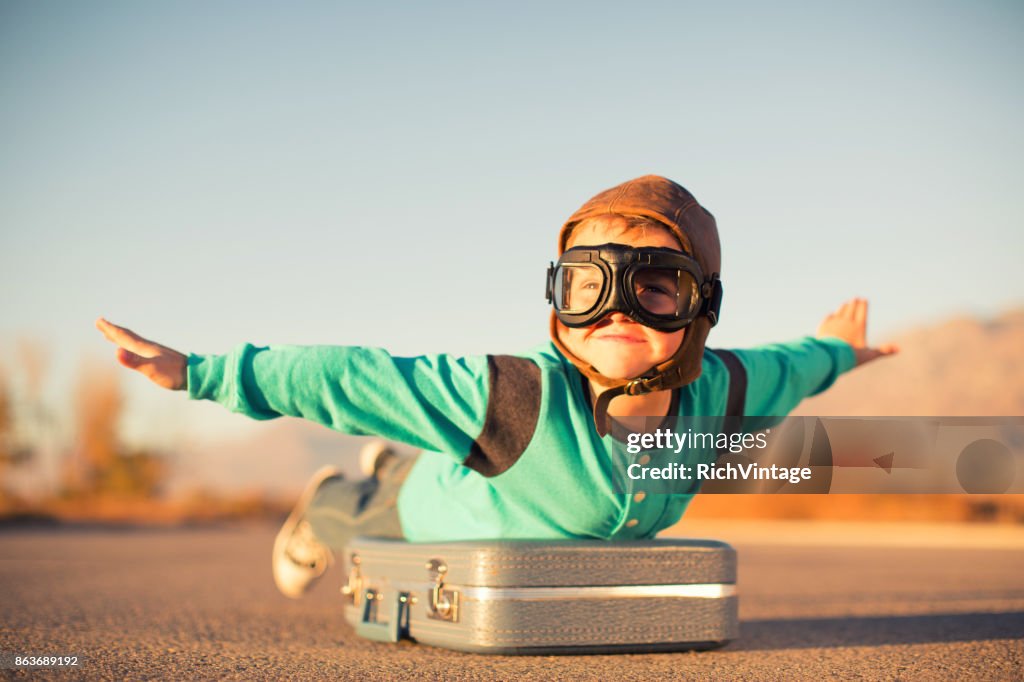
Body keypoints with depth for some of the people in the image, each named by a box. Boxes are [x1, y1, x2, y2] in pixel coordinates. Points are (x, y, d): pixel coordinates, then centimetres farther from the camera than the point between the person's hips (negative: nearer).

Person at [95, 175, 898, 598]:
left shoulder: (713, 393, -35)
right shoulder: (519, 399, -50)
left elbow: (772, 372, -11)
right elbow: (351, 377, -47)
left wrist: (829, 353, 10)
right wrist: (200, 371, -49)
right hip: (451, 512, -4)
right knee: (369, 521, 32)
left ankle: (400, 464, 67)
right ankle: (324, 504, 65)